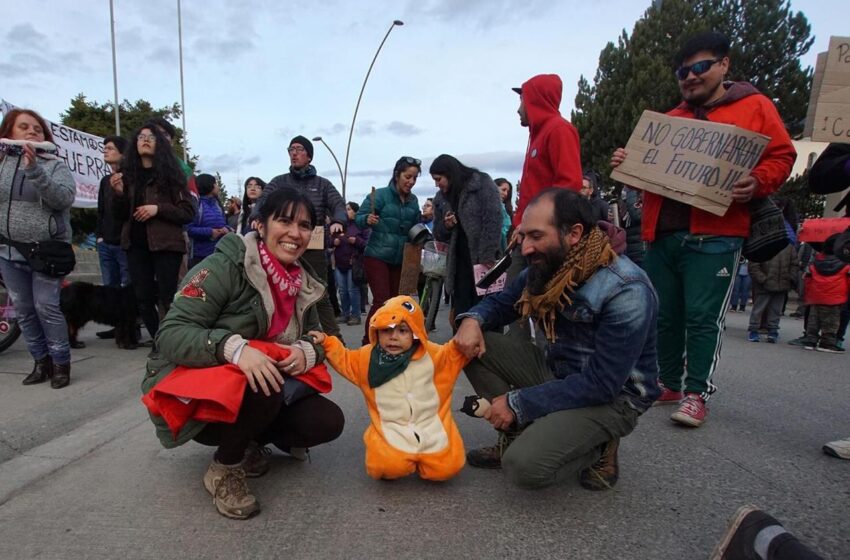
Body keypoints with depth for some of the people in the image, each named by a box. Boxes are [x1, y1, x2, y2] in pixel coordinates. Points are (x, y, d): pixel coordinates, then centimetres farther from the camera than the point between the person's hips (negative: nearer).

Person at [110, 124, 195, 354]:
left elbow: (188, 212, -4)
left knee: (167, 298, -5)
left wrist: (158, 209, -17)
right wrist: (119, 193, -5)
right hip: (136, 245, 5)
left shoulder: (171, 173, 1)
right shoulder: (128, 173, 11)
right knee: (143, 298, 6)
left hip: (165, 245, -4)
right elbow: (120, 216, 13)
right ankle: (159, 341, 21)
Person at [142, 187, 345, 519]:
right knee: (263, 389, -36)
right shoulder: (226, 266, -20)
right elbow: (172, 334, -24)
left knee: (327, 421, -13)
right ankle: (223, 470, -5)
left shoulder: (303, 282, 0)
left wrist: (307, 352, -20)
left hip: (263, 393, 6)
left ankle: (246, 441, 12)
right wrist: (234, 347, -42)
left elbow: (316, 338, 5)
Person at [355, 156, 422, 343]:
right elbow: (358, 218, -12)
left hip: (399, 260, 6)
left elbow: (415, 228, 14)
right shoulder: (380, 194, -10)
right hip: (376, 256, -6)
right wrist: (368, 219, -31)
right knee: (382, 301, -12)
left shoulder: (413, 200, 6)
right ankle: (367, 342, 0)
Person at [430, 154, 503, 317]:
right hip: (458, 260, 5)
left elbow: (493, 220, -12)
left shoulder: (482, 183, -3)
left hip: (485, 258, -5)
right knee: (461, 310, 3)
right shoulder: (441, 198, 14)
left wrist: (487, 255, -19)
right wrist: (446, 226, -5)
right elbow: (439, 234, 18)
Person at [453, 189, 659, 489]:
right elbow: (499, 302, 7)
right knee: (476, 343, -10)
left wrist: (518, 403, -23)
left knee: (525, 464, -28)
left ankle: (597, 447, 2)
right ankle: (518, 433, -1)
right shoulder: (544, 269, -7)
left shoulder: (626, 292, -28)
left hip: (612, 396, -6)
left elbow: (601, 384, -27)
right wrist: (472, 319, -17)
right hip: (556, 372, 7)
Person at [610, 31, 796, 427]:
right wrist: (628, 164, 3)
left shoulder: (755, 106, 9)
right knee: (664, 316, 8)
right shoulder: (669, 120, 21)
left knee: (702, 318, -5)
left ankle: (696, 393, 8)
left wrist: (756, 183, -16)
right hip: (661, 235, 5)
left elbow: (781, 158, 4)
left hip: (714, 237, -4)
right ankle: (669, 384, 22)